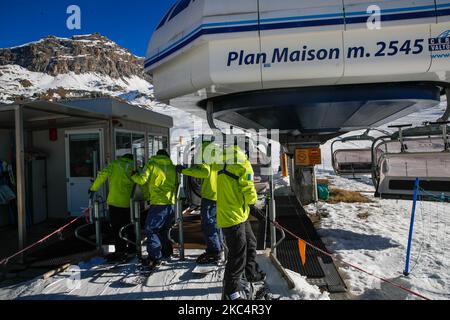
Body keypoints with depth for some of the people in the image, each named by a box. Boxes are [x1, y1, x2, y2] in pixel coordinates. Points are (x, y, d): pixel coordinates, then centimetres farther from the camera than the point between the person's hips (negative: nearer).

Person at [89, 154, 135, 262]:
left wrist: (94, 188, -1)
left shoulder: (115, 165, 4)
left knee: (116, 228, 3)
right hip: (127, 203, 3)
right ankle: (131, 247, 26)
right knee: (126, 226, 18)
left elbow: (103, 175, -10)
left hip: (115, 201, -3)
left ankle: (120, 251, 1)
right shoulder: (133, 168, 10)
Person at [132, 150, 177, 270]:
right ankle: (167, 252, 28)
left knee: (151, 229, 1)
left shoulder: (152, 165, 0)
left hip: (158, 203, -6)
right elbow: (176, 184, 15)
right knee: (164, 230, 21)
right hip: (171, 203, 6)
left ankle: (155, 257, -4)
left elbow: (142, 180, -6)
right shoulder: (172, 167, 14)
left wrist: (134, 176, 14)